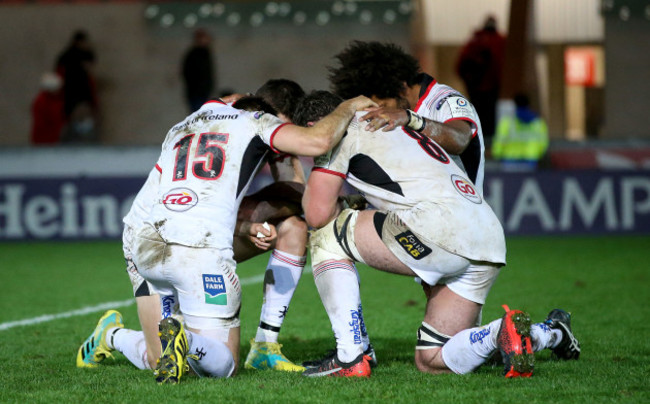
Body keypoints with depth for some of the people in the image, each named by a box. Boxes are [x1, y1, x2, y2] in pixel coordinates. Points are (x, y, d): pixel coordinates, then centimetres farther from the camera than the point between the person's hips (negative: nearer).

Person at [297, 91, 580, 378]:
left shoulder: (344, 131, 6)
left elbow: (318, 215, 2)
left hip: (441, 225, -9)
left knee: (325, 239, 7)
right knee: (431, 361, 15)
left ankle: (349, 358, -4)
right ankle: (550, 333, 8)